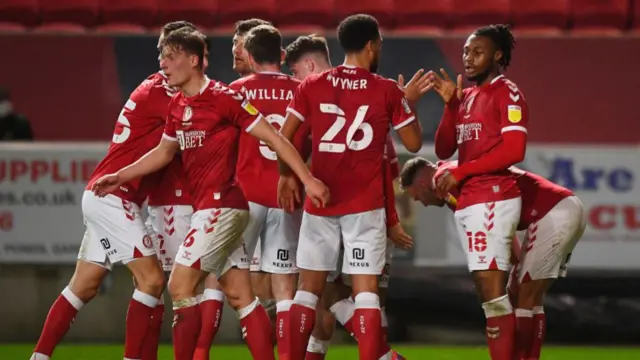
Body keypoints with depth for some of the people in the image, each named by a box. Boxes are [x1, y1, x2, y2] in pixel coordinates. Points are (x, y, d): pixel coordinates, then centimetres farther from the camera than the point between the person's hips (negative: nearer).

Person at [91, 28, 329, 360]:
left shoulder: (224, 98, -12)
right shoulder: (177, 105, 12)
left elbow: (272, 137, -11)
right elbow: (164, 152, 26)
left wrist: (307, 179, -14)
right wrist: (120, 177, 22)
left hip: (221, 205, -8)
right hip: (206, 206, 8)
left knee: (180, 286, -9)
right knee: (240, 295, 6)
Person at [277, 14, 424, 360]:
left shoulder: (312, 86, 2)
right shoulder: (388, 91, -3)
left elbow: (283, 137, 0)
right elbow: (414, 143, 5)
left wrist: (286, 176, 15)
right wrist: (408, 102, 18)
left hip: (319, 201, 2)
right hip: (365, 203, -2)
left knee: (309, 288, 9)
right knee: (366, 290, -2)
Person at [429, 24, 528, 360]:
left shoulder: (507, 93, -5)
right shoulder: (468, 97, 18)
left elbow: (513, 150, -16)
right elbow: (443, 149, 14)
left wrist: (460, 172, -14)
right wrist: (450, 105, 1)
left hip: (491, 200, -9)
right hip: (468, 202, 9)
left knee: (492, 291, -12)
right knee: (490, 293, 8)